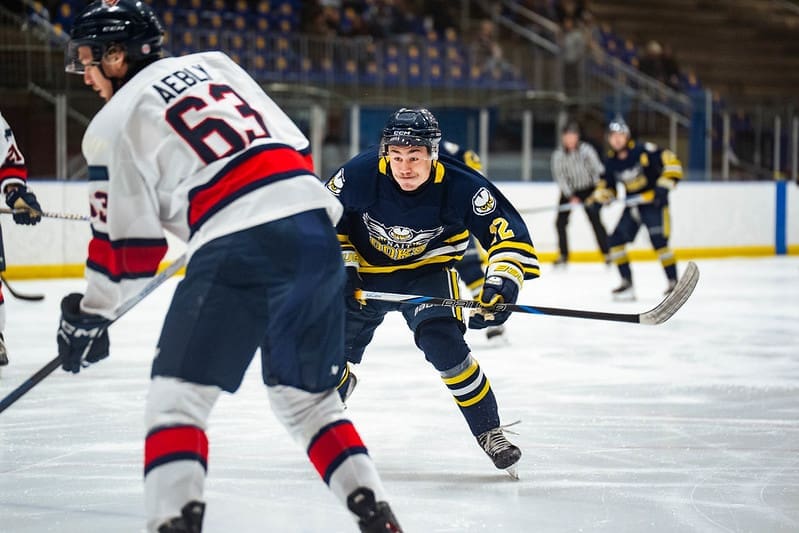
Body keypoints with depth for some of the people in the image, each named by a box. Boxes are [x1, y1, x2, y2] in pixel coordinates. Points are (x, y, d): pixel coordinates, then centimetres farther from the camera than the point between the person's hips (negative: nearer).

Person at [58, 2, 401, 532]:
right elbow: (295, 146, 23)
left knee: (177, 394, 2)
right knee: (307, 396, 21)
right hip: (314, 226, 7)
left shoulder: (115, 124, 7)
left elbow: (128, 245, 7)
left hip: (237, 248, -6)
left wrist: (89, 314, 21)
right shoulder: (213, 64, 23)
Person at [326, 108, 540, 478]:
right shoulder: (359, 174, -25)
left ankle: (489, 432, -11)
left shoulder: (460, 186, -28)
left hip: (427, 271, -2)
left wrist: (503, 280, -38)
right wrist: (342, 262, -13)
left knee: (443, 344, -25)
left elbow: (509, 232, -24)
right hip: (366, 270, 2)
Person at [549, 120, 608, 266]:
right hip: (569, 191, 2)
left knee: (595, 220, -12)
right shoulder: (558, 154, -12)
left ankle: (606, 253, -8)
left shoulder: (586, 150, -17)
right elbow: (559, 177, -13)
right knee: (561, 221, -4)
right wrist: (571, 197, -20)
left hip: (589, 190, -2)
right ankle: (563, 256, 9)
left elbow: (598, 170, -13)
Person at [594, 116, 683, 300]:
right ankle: (627, 283, 6)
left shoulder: (643, 151, -18)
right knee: (616, 240, -2)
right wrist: (601, 194, -9)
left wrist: (664, 186, -27)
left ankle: (674, 283, -8)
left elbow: (671, 162, -21)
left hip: (654, 202, -7)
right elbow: (608, 184, 12)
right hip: (632, 204, 7)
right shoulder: (611, 161, 1)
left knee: (659, 241, -18)